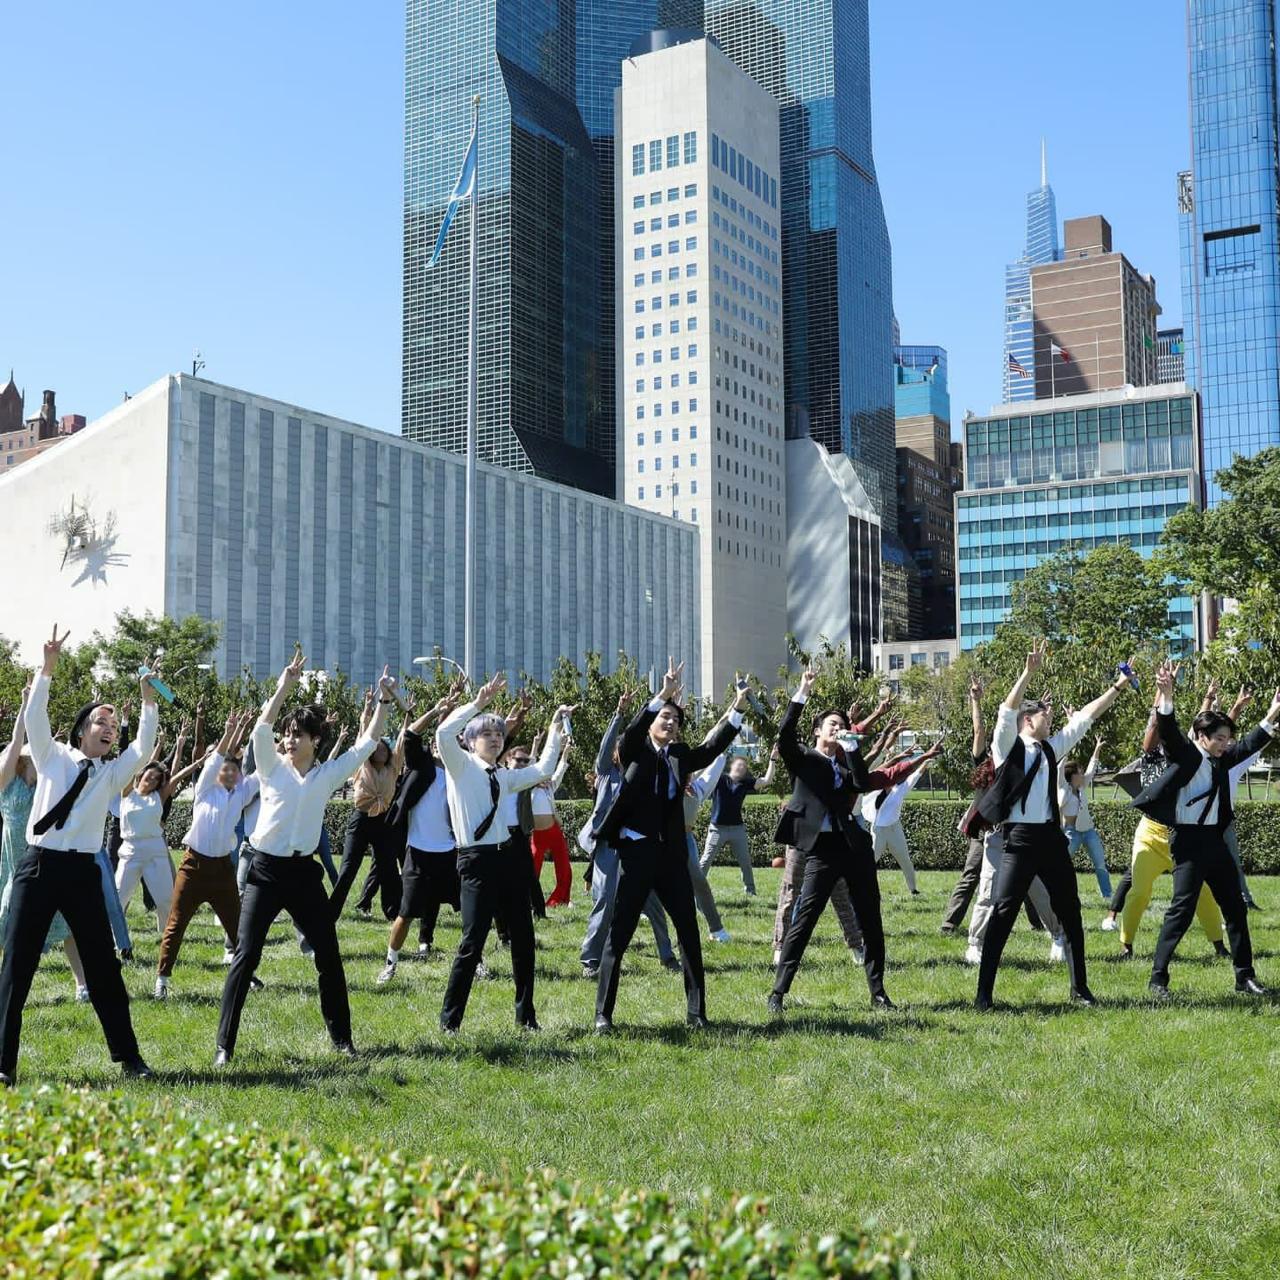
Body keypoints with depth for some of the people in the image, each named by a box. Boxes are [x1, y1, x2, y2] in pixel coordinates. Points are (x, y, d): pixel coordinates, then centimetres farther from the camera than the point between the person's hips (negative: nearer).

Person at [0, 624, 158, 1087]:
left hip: (82, 872, 2)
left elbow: (144, 749, -4)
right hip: (38, 865, -2)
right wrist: (47, 670, -15)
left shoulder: (112, 773, 11)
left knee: (103, 967, 6)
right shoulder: (53, 757, 8)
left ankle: (127, 1056, 15)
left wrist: (149, 702, -12)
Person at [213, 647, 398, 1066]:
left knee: (328, 956, 6)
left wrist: (383, 701, -2)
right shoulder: (272, 767, 1)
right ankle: (224, 1044, -1)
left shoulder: (327, 775, 7)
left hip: (304, 872, 3)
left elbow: (366, 744, 4)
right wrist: (284, 687, -22)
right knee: (246, 956, -7)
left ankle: (341, 1038, 20)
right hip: (265, 870, -2)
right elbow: (261, 729, -16)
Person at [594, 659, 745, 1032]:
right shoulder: (634, 752, -1)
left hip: (672, 854, 5)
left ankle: (696, 1011, 16)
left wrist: (736, 711, -9)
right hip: (637, 851, -5)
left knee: (690, 933, 6)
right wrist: (663, 694, -32)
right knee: (618, 936, -2)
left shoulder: (680, 756, 12)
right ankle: (603, 1013, 6)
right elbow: (631, 731, -21)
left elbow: (712, 748, 1)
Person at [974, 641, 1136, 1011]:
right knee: (1003, 914, -10)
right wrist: (1029, 671, -23)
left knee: (1070, 912, 11)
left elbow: (1084, 718, 18)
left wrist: (1117, 688, 16)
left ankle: (1080, 987, 23)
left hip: (1051, 837, 7)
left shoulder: (1051, 748, 17)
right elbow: (1007, 710, -15)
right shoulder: (1008, 746, 1)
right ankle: (984, 992, -7)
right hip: (1019, 839, -7)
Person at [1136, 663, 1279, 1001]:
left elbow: (1249, 745, 26)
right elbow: (1168, 731, -25)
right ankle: (1158, 978, -5)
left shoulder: (1220, 760, 12)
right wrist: (1166, 695, -41)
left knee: (1235, 907, 11)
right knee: (1182, 909, -11)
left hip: (1214, 840, 8)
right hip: (1188, 840, -8)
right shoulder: (1185, 754, -8)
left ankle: (1245, 976, 21)